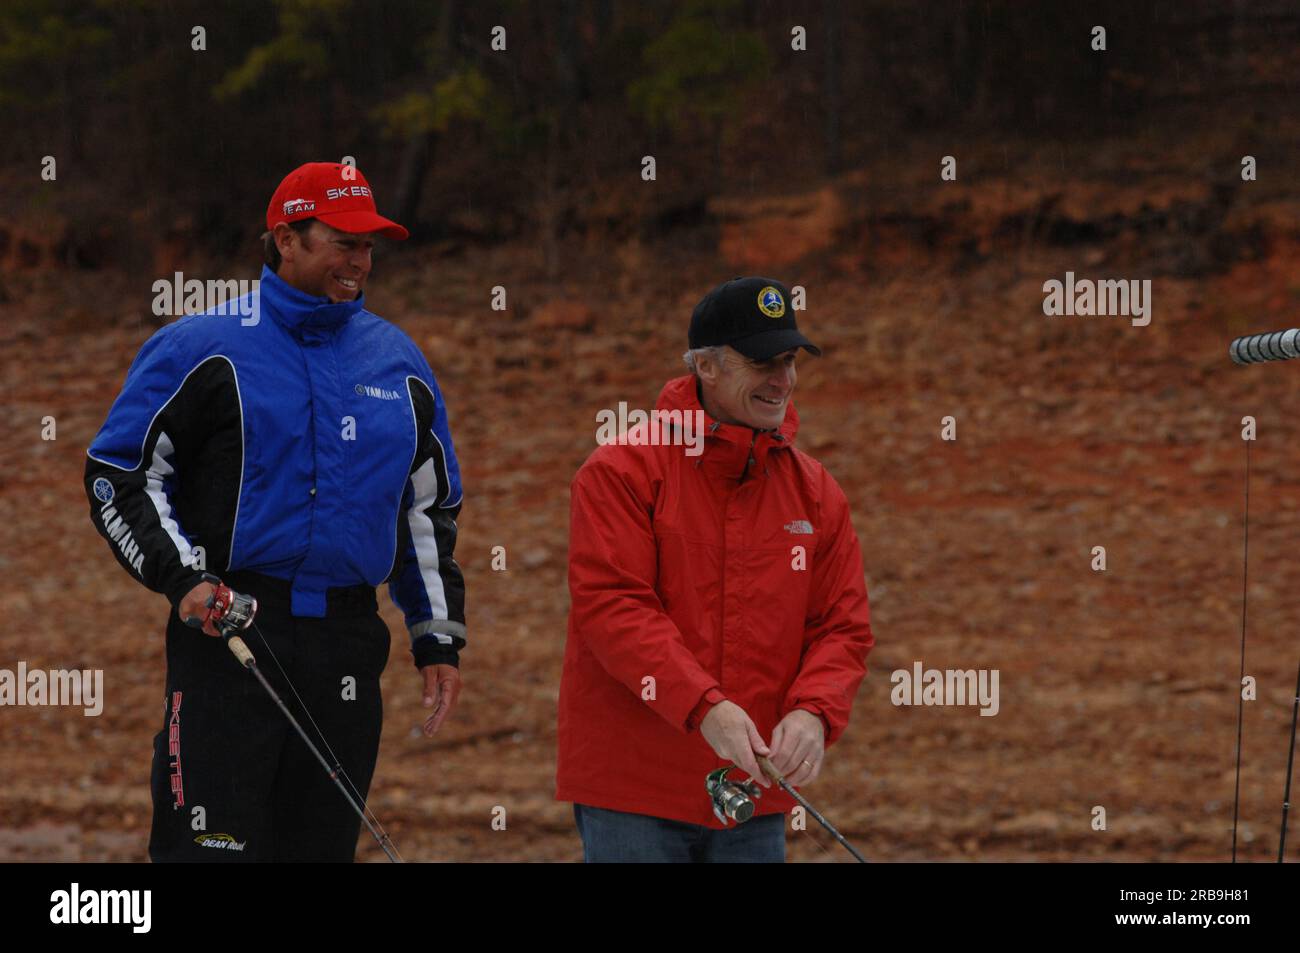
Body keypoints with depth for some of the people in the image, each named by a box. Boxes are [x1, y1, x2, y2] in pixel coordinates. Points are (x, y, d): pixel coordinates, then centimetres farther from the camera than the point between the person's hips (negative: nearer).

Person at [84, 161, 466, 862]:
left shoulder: (399, 362, 15)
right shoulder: (203, 348, 0)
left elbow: (428, 510, 22)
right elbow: (116, 474, 2)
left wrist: (438, 639, 15)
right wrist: (180, 576, -12)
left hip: (348, 648, 5)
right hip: (227, 637, -5)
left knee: (321, 848, 8)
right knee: (213, 849, -12)